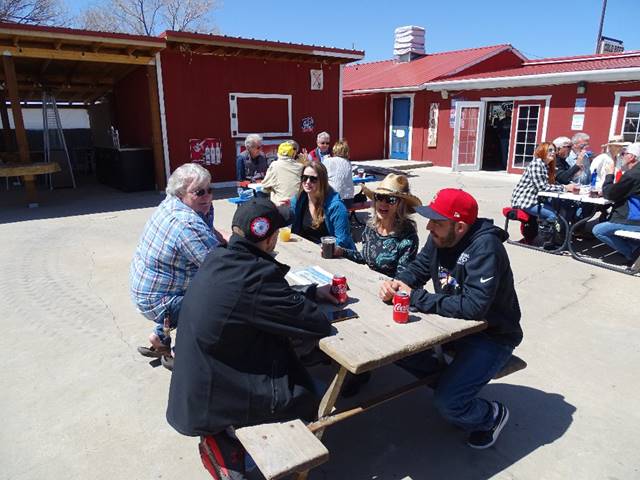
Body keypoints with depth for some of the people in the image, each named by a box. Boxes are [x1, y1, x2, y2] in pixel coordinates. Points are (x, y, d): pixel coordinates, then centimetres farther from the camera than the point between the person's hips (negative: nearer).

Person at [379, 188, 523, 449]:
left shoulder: (485, 247, -29)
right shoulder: (439, 238, -6)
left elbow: (474, 306, -36)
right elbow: (418, 268, 6)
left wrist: (415, 297, -31)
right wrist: (397, 283, -17)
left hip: (492, 336, -8)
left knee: (447, 402, -19)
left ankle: (493, 415, 15)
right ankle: (449, 379, 15)